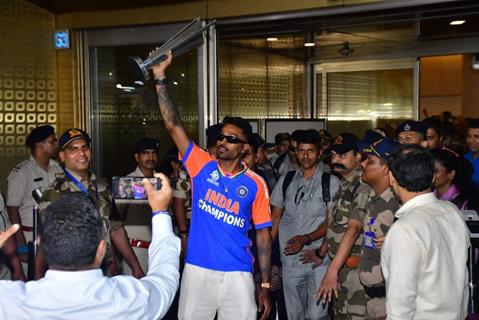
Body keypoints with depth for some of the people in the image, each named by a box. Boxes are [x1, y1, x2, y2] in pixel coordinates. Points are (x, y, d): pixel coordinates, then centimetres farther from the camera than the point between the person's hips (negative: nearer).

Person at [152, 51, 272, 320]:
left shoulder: (255, 184, -1)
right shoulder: (202, 167, 0)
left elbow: (263, 234, 2)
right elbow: (173, 125, -6)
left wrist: (265, 285, 0)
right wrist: (160, 77, -13)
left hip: (237, 275, -1)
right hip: (197, 271, 1)